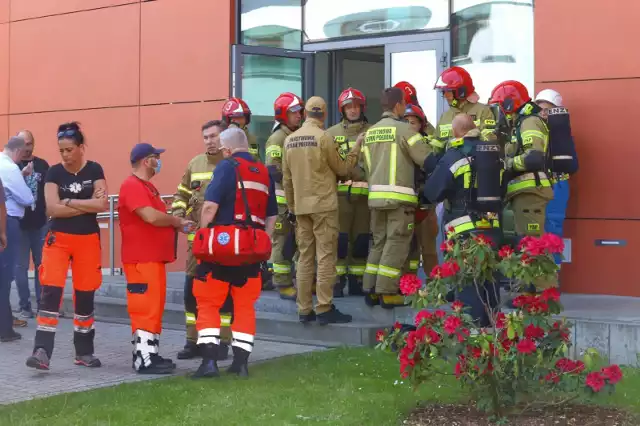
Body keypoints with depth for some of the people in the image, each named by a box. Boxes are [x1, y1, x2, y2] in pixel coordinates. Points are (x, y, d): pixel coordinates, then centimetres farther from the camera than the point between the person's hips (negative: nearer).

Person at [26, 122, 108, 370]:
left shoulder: (94, 170, 0)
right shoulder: (54, 173, 0)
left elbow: (102, 205, -12)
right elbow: (53, 209, -12)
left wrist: (69, 202, -11)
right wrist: (88, 205, -12)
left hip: (88, 240, 1)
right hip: (58, 239, -1)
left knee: (85, 295, 8)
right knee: (50, 292, -13)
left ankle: (84, 351, 20)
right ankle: (42, 351, -16)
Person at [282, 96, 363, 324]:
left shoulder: (290, 139, 8)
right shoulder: (323, 137, -10)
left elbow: (287, 178, 12)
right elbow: (342, 169, -2)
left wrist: (291, 207, 19)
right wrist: (357, 147, 10)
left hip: (301, 206, 6)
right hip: (324, 205, -6)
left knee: (305, 257, 9)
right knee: (326, 256, -3)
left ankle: (304, 309, 10)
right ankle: (324, 309, -4)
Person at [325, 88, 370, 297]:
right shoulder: (332, 133, 9)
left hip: (365, 192, 1)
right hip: (341, 192, -1)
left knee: (361, 238, 6)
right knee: (340, 238, -4)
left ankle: (357, 280, 15)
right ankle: (337, 281, 2)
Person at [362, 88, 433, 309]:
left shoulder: (370, 132, 14)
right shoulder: (403, 129, -8)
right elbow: (427, 158, -7)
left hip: (376, 195, 7)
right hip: (399, 195, -7)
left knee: (379, 242, 14)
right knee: (396, 243, -2)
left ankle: (371, 290, 13)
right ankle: (387, 292, -3)